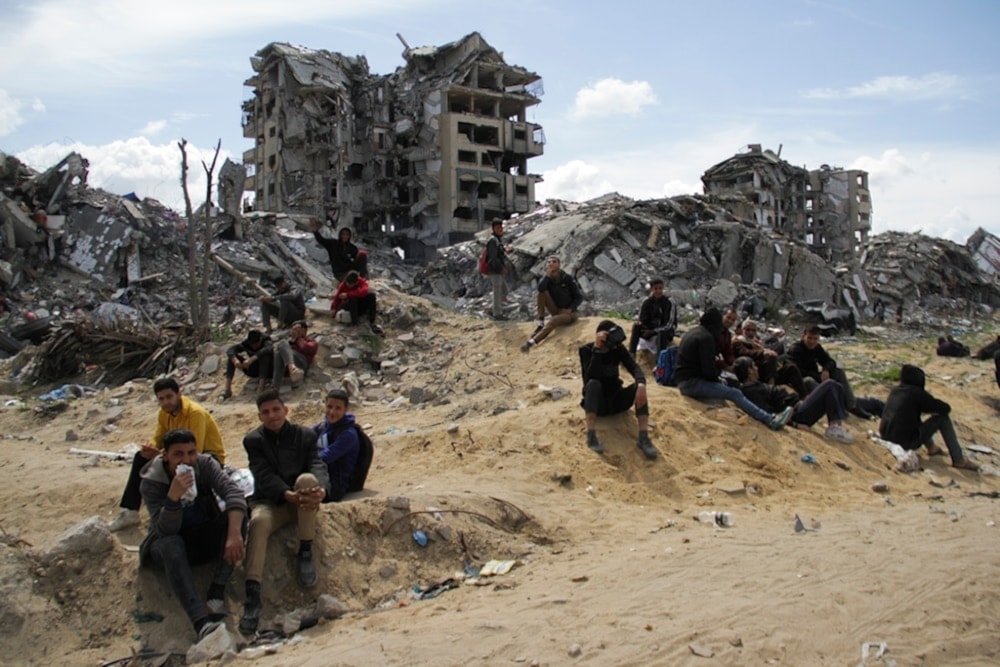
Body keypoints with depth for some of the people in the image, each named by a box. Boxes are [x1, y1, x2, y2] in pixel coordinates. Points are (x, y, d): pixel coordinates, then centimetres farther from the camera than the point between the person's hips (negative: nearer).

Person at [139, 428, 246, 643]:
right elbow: (166, 530, -26)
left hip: (206, 539, 3)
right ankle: (201, 622, -52)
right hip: (172, 543, -3)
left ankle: (216, 594, -29)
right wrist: (173, 496, -44)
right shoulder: (151, 482, -17)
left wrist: (235, 534, -43)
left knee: (236, 515, -24)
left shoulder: (205, 464, -12)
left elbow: (233, 493, -27)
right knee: (170, 544, -37)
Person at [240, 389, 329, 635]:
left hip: (301, 503, 1)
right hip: (270, 501, -1)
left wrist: (321, 490, -36)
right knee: (258, 520, -35)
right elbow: (264, 476, -14)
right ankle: (252, 595, -41)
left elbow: (317, 466, -11)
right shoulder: (254, 440, 1)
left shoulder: (305, 435, 4)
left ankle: (305, 553, -22)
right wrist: (288, 494, -35)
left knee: (307, 479, -32)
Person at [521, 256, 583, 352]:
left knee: (553, 320, -35)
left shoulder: (568, 278, -7)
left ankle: (532, 342, -47)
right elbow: (540, 288, -25)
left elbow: (579, 297, -4)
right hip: (555, 311, 4)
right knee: (542, 292, -16)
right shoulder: (547, 279, 0)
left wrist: (570, 309, -17)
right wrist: (548, 274, -22)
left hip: (569, 312, -4)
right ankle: (541, 324, -20)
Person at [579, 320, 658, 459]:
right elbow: (590, 378, -30)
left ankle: (644, 437, -35)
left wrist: (641, 384, -40)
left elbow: (634, 367, -19)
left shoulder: (618, 349, -3)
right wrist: (597, 349, -36)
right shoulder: (587, 350, -13)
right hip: (596, 403, -3)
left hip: (616, 400, 3)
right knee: (593, 384, -35)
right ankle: (591, 436, -40)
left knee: (638, 387, -25)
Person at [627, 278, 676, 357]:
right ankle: (631, 354, -26)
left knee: (661, 333, -39)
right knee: (636, 326, -24)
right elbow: (642, 320, 0)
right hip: (650, 330, 4)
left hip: (666, 332, -4)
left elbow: (669, 324, -18)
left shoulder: (669, 303, -15)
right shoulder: (647, 302, -3)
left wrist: (652, 331, -22)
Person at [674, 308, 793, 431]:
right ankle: (771, 420, -18)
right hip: (693, 382, -10)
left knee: (726, 383, 17)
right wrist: (717, 379, 1)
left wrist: (716, 379, 14)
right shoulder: (706, 337, -14)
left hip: (684, 380, 10)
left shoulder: (693, 332, 16)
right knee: (735, 394, -14)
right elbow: (709, 369, -19)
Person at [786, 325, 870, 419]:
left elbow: (830, 362, 8)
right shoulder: (794, 349, -16)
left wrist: (826, 370, -18)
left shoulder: (817, 348, 6)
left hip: (815, 377, 7)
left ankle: (852, 406, -14)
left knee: (839, 372, -7)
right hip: (800, 381, -7)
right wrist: (819, 376, -27)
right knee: (809, 381, -40)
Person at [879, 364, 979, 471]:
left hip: (886, 439, 7)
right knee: (943, 418, 2)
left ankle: (931, 447, 35)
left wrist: (929, 407, 21)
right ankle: (959, 460, 4)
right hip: (906, 443, -7)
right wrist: (934, 408, 19)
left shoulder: (894, 391, 9)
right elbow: (946, 408, -3)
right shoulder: (917, 393, -10)